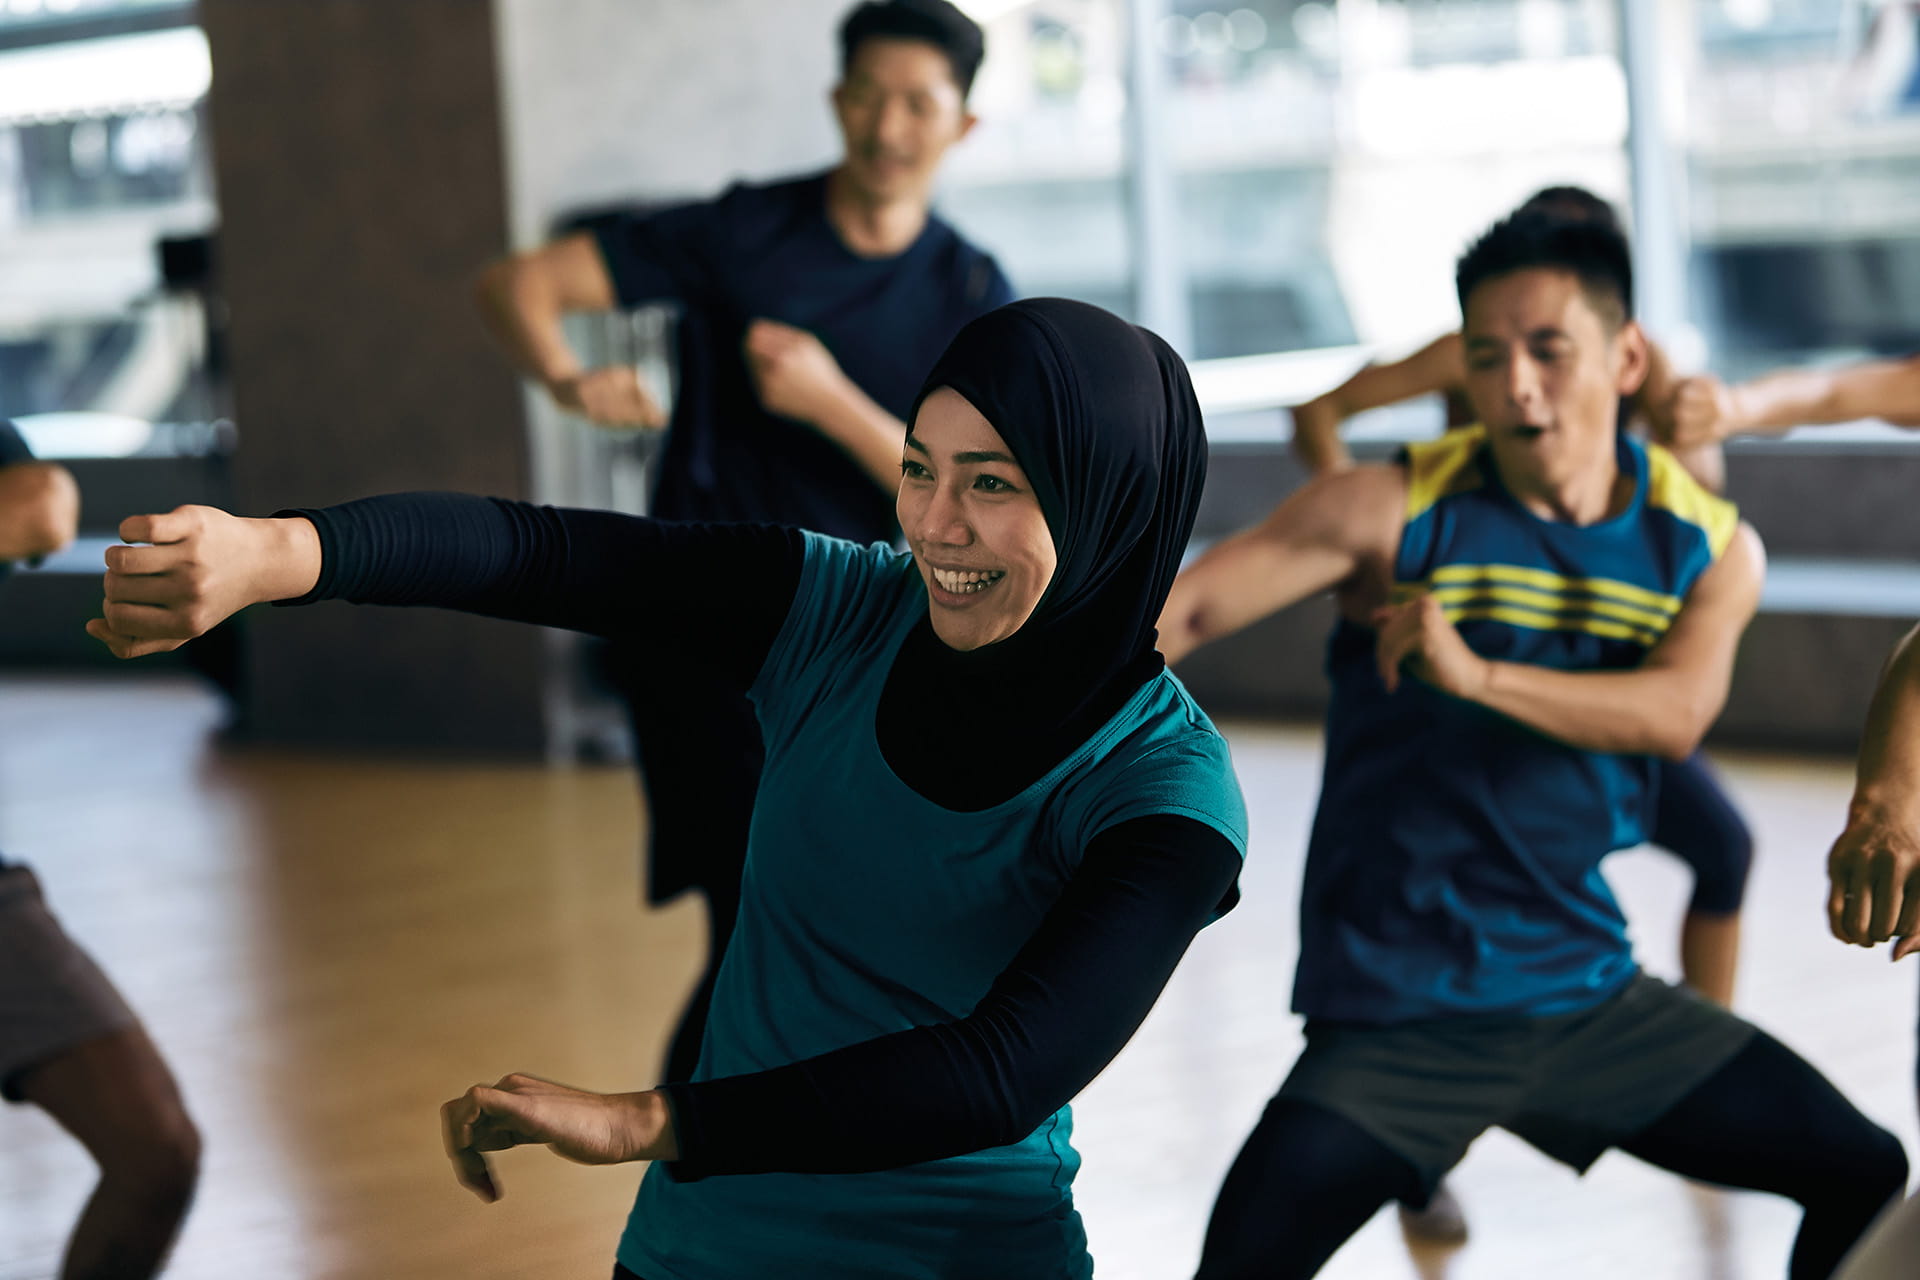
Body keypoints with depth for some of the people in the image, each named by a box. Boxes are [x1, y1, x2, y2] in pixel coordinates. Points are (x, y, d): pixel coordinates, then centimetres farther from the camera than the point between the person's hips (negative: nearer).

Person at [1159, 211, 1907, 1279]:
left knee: (1867, 1181, 6)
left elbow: (1677, 714, -18)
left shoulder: (1711, 547, 1)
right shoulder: (1397, 511, -9)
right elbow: (1182, 612, -17)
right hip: (1393, 1020, -4)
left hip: (1590, 994, 4)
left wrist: (1478, 673, -34)